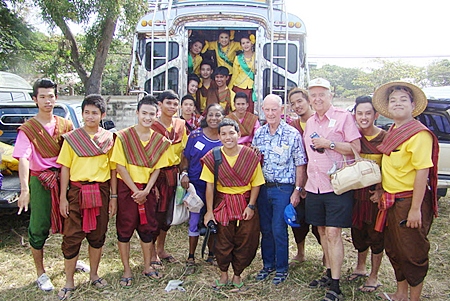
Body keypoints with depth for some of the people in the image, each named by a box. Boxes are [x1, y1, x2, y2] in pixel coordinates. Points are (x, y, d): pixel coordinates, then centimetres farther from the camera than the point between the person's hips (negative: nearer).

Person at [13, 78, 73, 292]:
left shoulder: (66, 125, 5)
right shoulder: (27, 129, -7)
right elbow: (23, 159, -19)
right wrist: (25, 188, -31)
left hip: (64, 178, 4)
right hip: (40, 181, -3)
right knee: (39, 228, 2)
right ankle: (40, 273, 18)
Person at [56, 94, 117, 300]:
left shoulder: (109, 138, 4)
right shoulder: (71, 138, 0)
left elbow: (113, 169, 7)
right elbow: (65, 168, 0)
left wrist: (113, 196, 4)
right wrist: (63, 197, -4)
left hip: (101, 191, 2)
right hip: (77, 192, -1)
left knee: (97, 235, 11)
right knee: (72, 237, 1)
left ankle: (94, 275, 29)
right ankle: (69, 282, 15)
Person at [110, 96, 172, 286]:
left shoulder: (159, 140, 2)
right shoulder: (123, 136, -9)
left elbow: (157, 168, 3)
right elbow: (120, 166, -10)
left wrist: (146, 191, -10)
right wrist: (135, 191, -13)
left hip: (148, 189, 3)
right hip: (126, 188, -3)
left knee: (148, 227, 11)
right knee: (125, 229, 4)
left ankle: (147, 267, 26)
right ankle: (127, 270, 18)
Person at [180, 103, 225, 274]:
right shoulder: (195, 135, -4)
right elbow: (186, 158, 2)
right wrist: (184, 173, -11)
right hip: (197, 185, -1)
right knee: (195, 220, 4)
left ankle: (211, 254, 30)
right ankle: (191, 258, 18)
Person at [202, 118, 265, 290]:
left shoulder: (250, 156, -8)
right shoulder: (212, 157, -6)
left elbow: (256, 183, -3)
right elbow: (210, 185, -4)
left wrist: (251, 206, -11)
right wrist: (209, 211, -6)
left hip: (245, 203, 0)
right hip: (222, 203, 0)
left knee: (245, 241, 6)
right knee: (222, 241, 5)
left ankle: (237, 275, 26)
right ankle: (223, 275, 26)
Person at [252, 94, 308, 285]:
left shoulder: (292, 134, -9)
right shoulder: (259, 133, 5)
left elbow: (300, 165, -7)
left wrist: (297, 190, -9)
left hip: (283, 189, -4)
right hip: (262, 188, 4)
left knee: (279, 230, -1)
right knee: (265, 228, 13)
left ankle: (281, 268, 19)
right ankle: (268, 264, 30)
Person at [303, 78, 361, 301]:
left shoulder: (344, 117, -5)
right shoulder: (310, 122, 15)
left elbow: (356, 148, -9)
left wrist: (329, 144, -18)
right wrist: (302, 184, 20)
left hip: (337, 185, -6)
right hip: (314, 186, 6)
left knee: (333, 233, -7)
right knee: (322, 232, 14)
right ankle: (329, 274, 29)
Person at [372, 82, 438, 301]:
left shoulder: (419, 134, -15)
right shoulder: (391, 133, 11)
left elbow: (422, 172, -20)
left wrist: (415, 209, -22)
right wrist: (382, 193, 15)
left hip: (410, 201, -8)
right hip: (391, 201, 9)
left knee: (412, 253, 5)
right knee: (393, 250, 18)